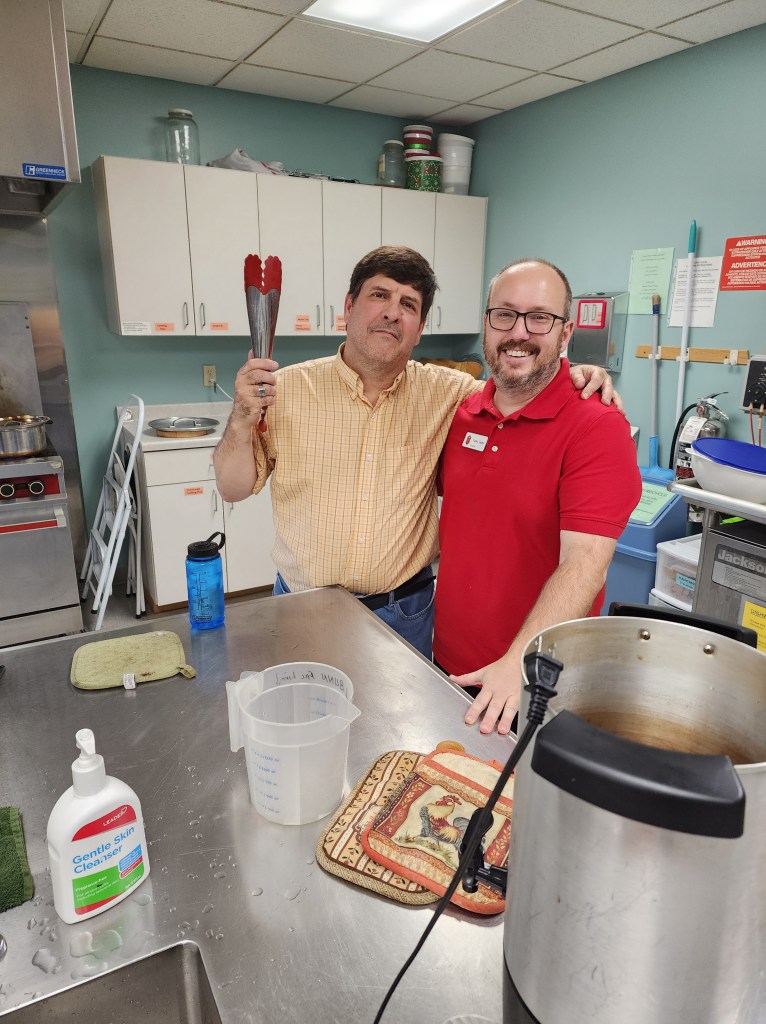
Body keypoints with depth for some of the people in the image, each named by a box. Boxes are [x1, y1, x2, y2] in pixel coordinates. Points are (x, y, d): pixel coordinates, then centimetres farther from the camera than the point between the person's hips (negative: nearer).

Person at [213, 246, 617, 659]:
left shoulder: (444, 392, -4)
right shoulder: (288, 388, -6)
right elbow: (232, 488, -2)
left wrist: (573, 378, -13)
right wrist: (243, 419, -21)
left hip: (406, 611, 1)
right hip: (303, 607, 0)